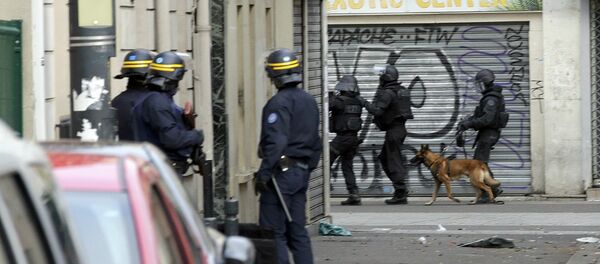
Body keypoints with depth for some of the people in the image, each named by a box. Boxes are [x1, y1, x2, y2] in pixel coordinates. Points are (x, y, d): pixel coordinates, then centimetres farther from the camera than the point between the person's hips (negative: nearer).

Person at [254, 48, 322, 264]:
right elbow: (316, 142, 18)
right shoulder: (309, 101, 13)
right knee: (297, 231, 12)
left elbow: (276, 142, -22)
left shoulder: (279, 103, -14)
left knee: (274, 232, -5)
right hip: (301, 173, 8)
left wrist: (263, 173, -20)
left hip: (282, 172, -8)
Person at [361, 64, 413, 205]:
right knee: (384, 158, 19)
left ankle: (400, 194, -4)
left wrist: (365, 103, -9)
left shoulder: (388, 93, -17)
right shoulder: (401, 90, 12)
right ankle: (401, 187, 17)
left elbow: (377, 110, -24)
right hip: (400, 128, 9)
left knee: (394, 162, -5)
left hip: (394, 130, -9)